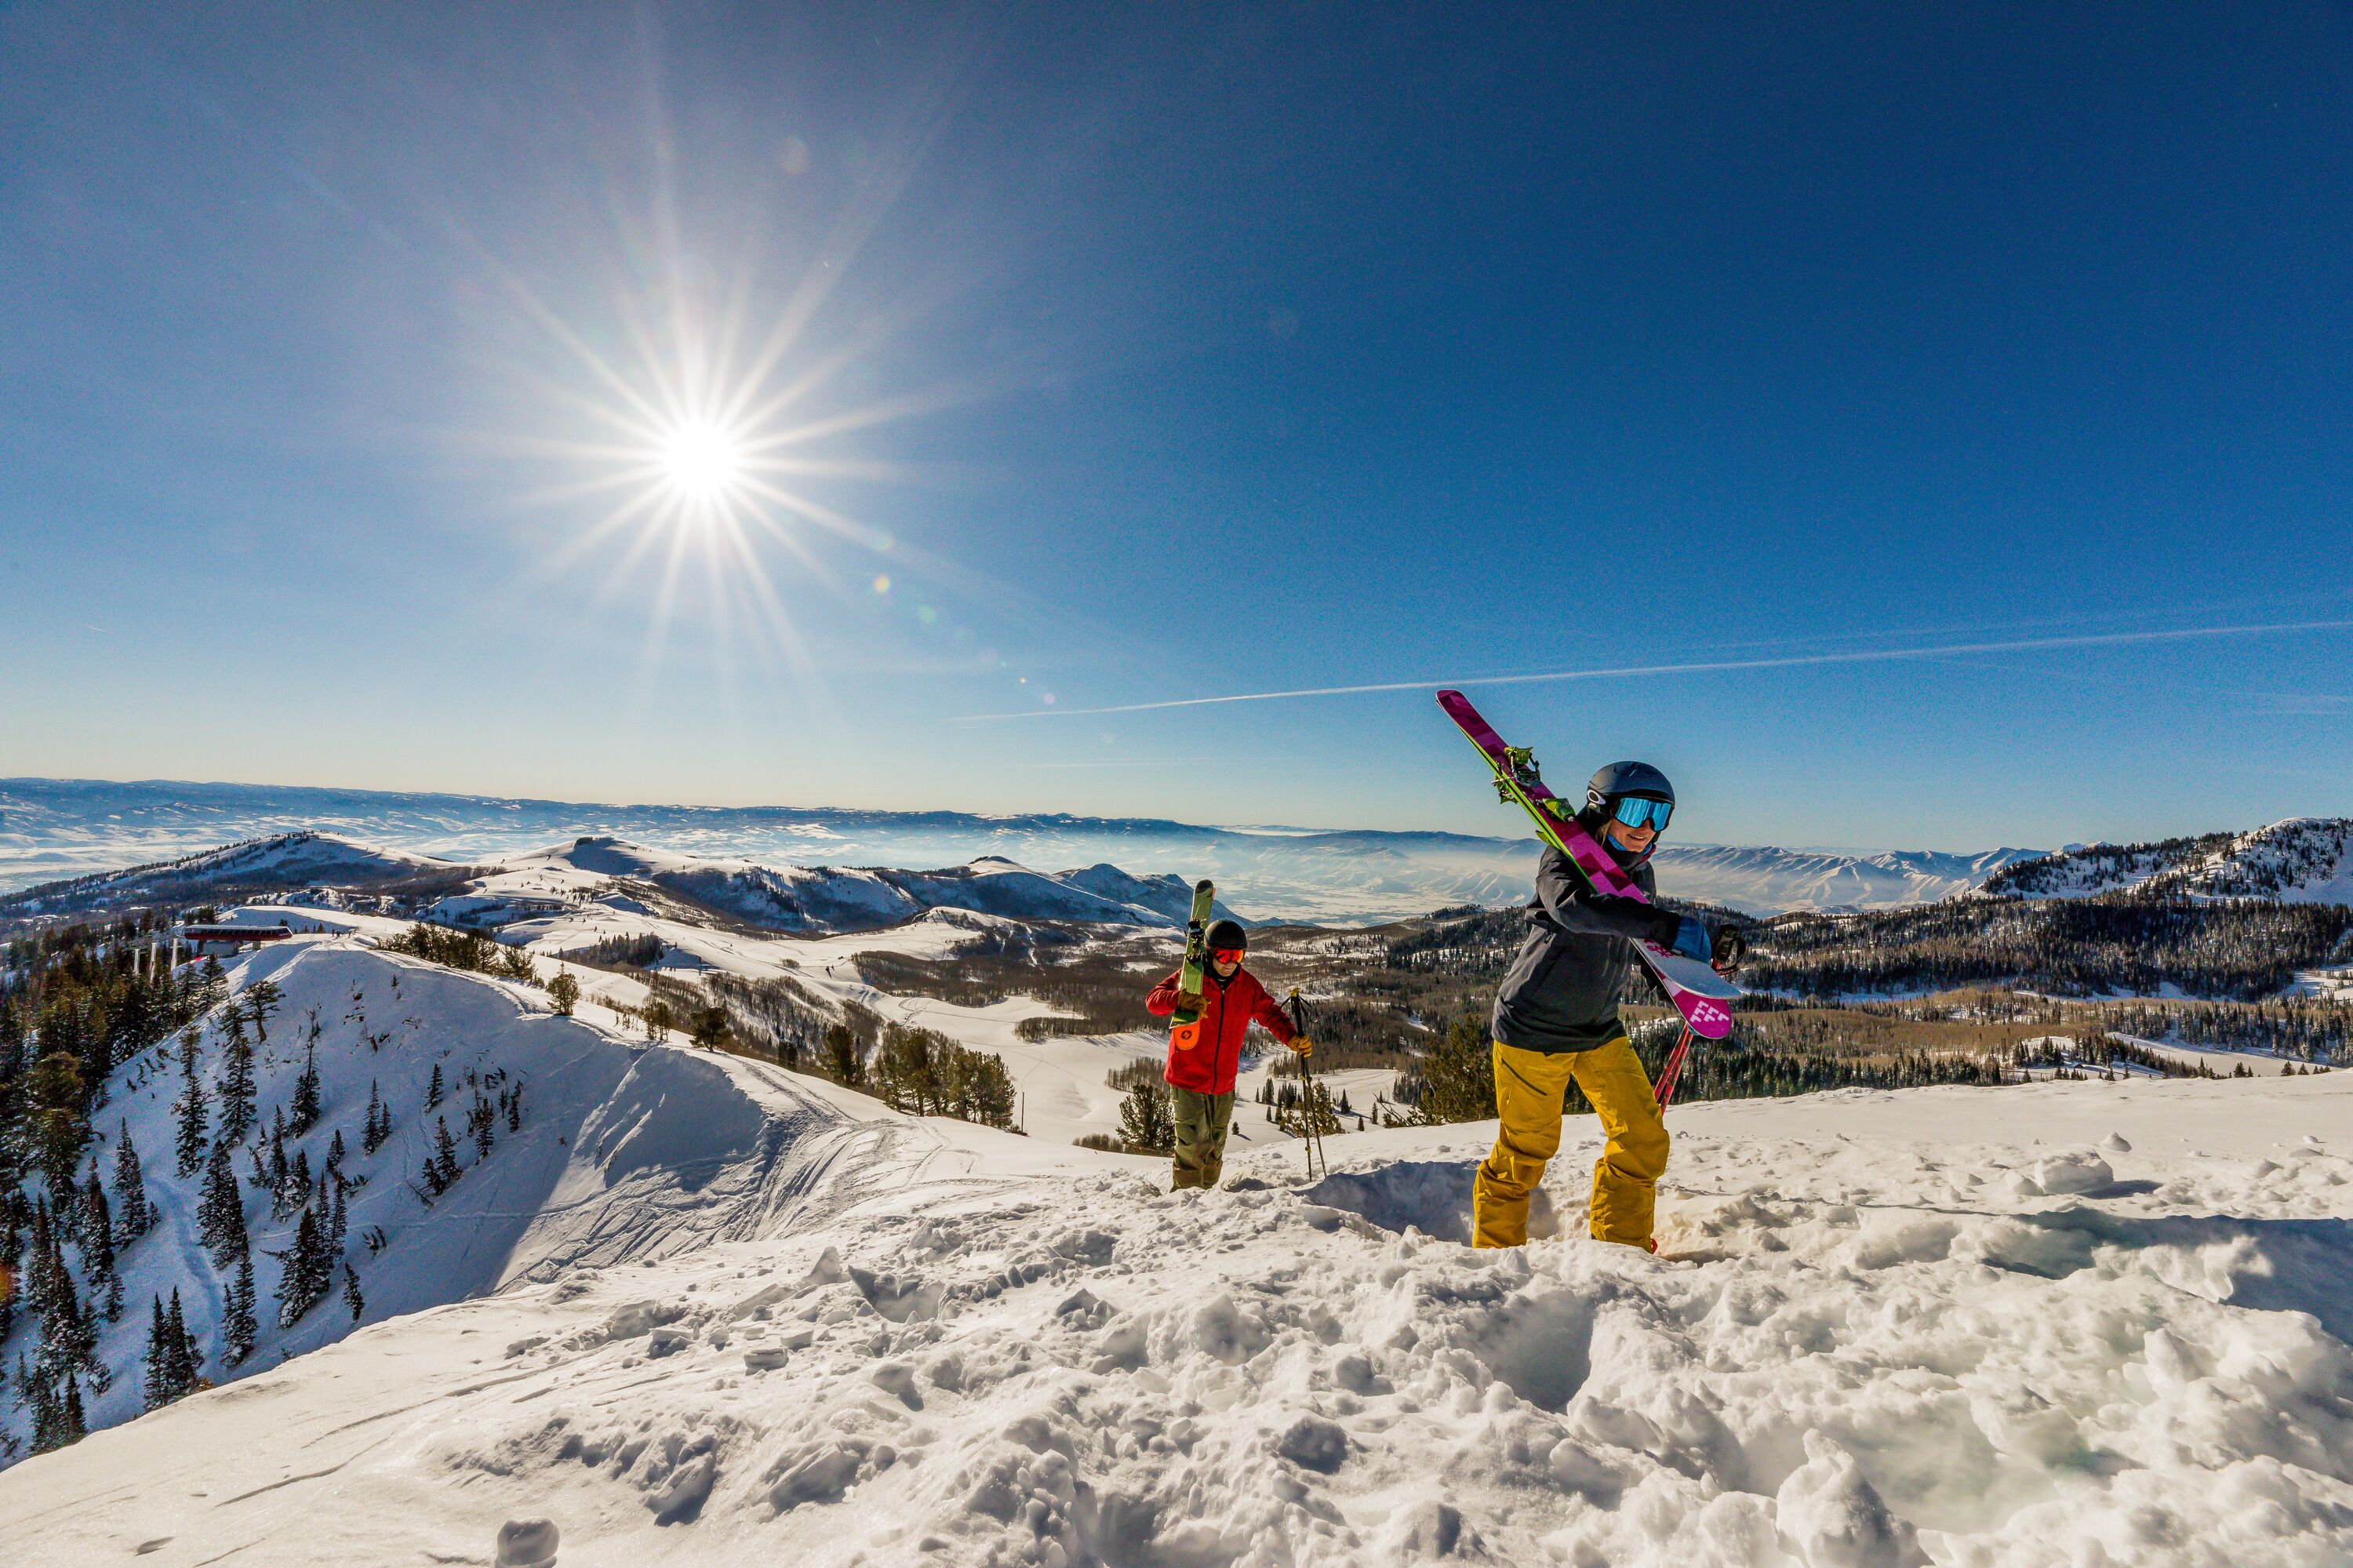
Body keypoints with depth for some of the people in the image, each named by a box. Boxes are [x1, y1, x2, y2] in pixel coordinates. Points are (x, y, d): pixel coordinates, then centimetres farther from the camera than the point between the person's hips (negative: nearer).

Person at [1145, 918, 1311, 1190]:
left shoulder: (1248, 985, 1)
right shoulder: (1190, 977, -11)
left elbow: (1269, 1013, 11)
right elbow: (1153, 1001, -20)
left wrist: (1292, 1038, -7)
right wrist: (1181, 998, -42)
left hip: (1223, 1083, 5)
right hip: (1186, 1078, -4)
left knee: (1215, 1146, 16)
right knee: (1193, 1145, -7)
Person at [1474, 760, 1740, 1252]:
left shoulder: (1639, 874, 4)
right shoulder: (1563, 860, -19)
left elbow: (1651, 942, 23)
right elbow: (1574, 907, -44)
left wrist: (1710, 951, 7)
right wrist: (1669, 926, -51)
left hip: (1600, 1030, 7)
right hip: (1534, 1028, -7)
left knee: (1644, 1141, 2)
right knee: (1526, 1149, 5)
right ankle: (1495, 1253, 27)